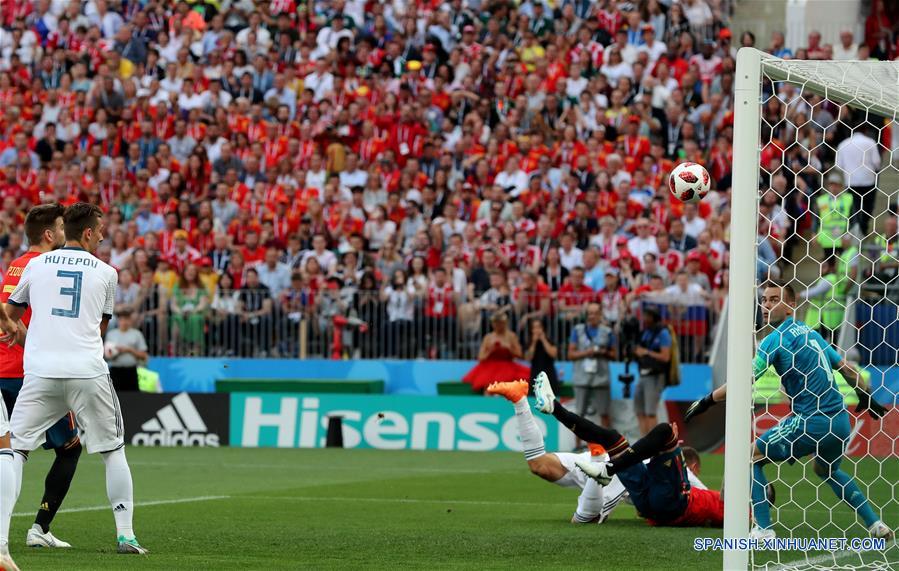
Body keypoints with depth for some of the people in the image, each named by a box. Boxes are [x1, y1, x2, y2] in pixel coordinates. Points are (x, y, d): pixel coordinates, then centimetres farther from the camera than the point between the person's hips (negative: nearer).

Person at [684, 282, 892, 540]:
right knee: (827, 471, 34)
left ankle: (763, 529, -5)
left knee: (753, 456, 6)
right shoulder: (811, 333, 16)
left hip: (811, 421, -8)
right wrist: (867, 397, 37)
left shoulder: (777, 337, -7)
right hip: (841, 422, 8)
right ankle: (875, 524, 26)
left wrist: (707, 401, -7)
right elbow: (848, 369, 22)